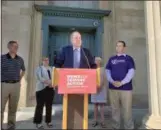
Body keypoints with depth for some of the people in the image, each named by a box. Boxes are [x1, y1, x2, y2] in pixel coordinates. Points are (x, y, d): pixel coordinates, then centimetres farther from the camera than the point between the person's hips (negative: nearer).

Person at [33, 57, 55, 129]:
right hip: (41, 89, -4)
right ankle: (38, 122, 8)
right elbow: (40, 78, -12)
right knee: (40, 105, -3)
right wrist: (48, 82, -24)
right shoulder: (39, 68, 4)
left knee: (49, 106, 8)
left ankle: (48, 121, 19)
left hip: (50, 89, 4)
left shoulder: (52, 68, 17)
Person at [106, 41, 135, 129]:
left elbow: (131, 72, -4)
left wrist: (121, 83, -14)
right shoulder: (111, 59, 14)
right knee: (114, 109, 9)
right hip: (112, 88, 3)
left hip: (126, 88, -2)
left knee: (127, 109, 1)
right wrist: (112, 81, -9)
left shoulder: (129, 58, 6)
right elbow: (107, 71, 8)